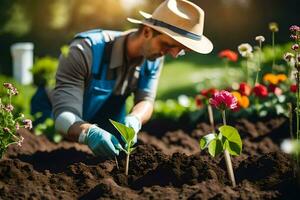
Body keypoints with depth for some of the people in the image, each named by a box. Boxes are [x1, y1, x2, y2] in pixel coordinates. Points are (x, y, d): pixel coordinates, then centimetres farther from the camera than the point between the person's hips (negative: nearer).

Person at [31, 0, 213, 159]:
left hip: (110, 140, 6)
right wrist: (89, 133, -58)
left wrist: (134, 120, -38)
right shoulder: (86, 51, -29)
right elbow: (64, 114, -36)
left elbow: (146, 101, -14)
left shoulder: (154, 57, -9)